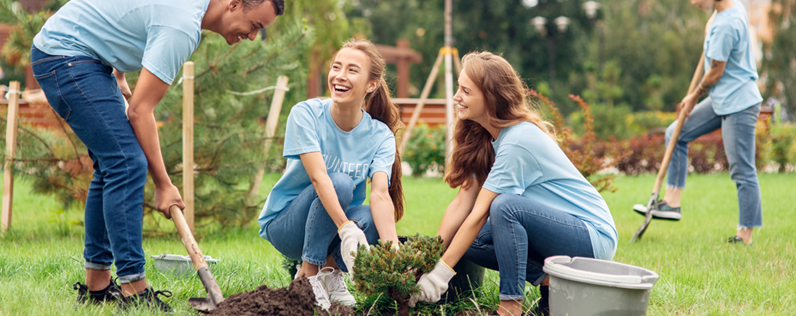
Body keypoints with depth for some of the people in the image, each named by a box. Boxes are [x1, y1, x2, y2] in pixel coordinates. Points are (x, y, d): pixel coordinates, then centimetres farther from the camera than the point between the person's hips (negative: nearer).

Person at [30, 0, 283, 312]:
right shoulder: (182, 26, -24)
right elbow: (140, 111, -22)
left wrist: (118, 77, 27)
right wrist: (163, 185, -16)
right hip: (65, 55, -11)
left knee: (111, 167, 10)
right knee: (127, 164, -17)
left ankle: (96, 285, 14)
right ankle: (133, 291, -16)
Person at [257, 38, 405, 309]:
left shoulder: (380, 136, -10)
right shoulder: (306, 114, -17)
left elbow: (380, 193, -25)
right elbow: (318, 177, -30)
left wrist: (393, 249, -43)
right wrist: (346, 228, -44)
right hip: (284, 223, -2)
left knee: (370, 220, -32)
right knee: (340, 182, -31)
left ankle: (329, 269, -1)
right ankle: (308, 276, -17)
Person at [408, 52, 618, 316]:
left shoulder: (518, 141, -24)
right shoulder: (483, 137, 3)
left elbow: (479, 214, -24)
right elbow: (462, 203, -1)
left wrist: (440, 273, -22)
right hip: (558, 230, 9)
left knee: (505, 206, -31)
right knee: (469, 240, -5)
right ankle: (551, 283, 0)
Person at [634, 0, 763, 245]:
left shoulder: (724, 25, -24)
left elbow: (716, 72, -15)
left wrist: (694, 97, 0)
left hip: (738, 105, -11)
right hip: (721, 100, 11)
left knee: (742, 171, -4)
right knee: (676, 134, 11)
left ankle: (746, 235, 2)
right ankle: (672, 203, 13)